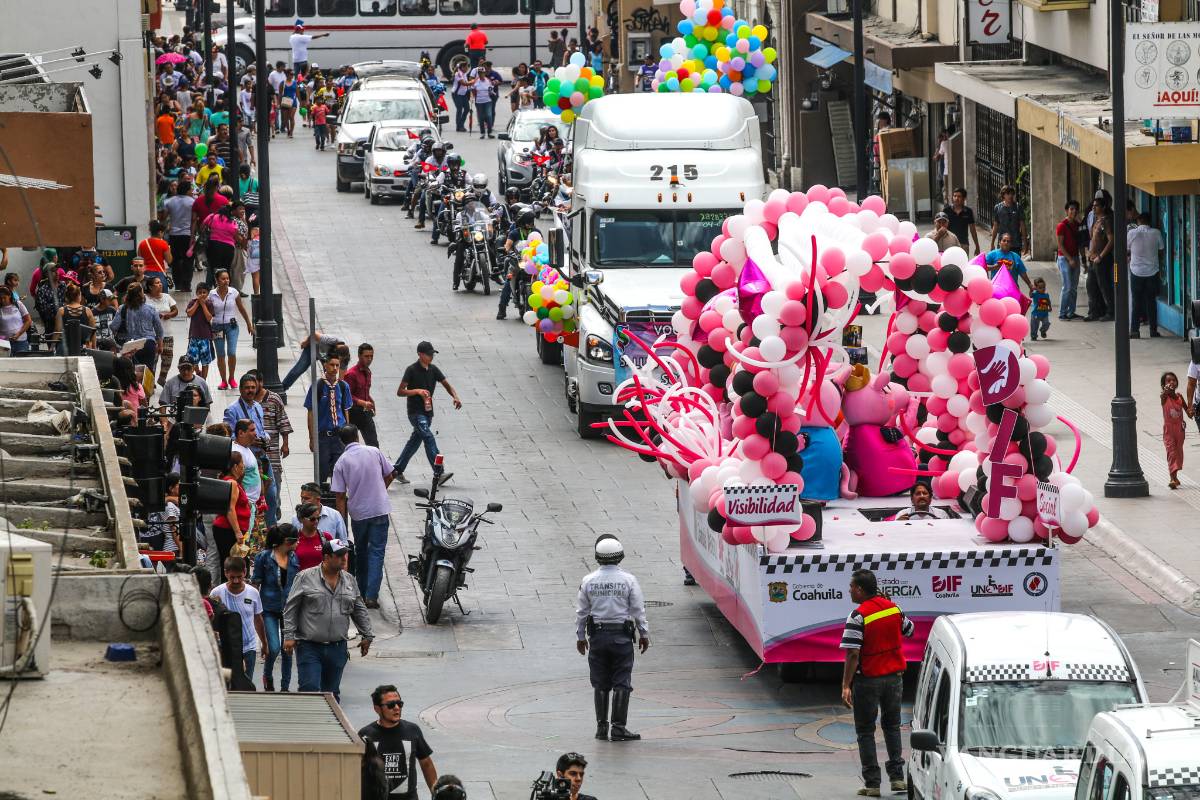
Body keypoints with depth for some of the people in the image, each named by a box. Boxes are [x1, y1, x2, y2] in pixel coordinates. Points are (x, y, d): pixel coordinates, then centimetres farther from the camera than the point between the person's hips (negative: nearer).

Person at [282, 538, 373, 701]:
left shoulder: (349, 580, 10)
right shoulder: (305, 578, -4)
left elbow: (359, 611, 19)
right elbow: (290, 608, -2)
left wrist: (367, 636, 17)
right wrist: (289, 636, -8)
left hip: (337, 649, 4)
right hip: (309, 646, -4)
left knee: (332, 692, 10)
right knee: (310, 689, -12)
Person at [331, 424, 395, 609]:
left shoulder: (341, 462, -6)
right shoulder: (374, 452, -3)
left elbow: (341, 496, -6)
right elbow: (389, 476, 7)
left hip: (357, 512, 0)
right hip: (379, 509, 0)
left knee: (361, 551, 20)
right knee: (377, 552, 2)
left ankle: (362, 592, 27)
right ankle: (371, 596, -8)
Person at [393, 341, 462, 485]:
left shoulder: (433, 370, 8)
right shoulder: (412, 370, -10)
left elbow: (447, 385, 11)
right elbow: (400, 392, -9)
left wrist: (455, 397, -9)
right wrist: (417, 391, -24)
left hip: (427, 412, 7)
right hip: (416, 412, -7)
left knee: (415, 440, 13)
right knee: (429, 438, -19)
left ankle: (398, 471, 26)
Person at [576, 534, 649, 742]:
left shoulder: (589, 581, -1)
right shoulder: (628, 580, -6)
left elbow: (581, 612, 4)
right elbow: (638, 610, -3)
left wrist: (581, 636, 15)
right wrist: (644, 634, 8)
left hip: (597, 636, 2)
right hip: (622, 636, -2)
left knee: (600, 684, 10)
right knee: (621, 683, 1)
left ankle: (601, 726, 12)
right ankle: (618, 727, -3)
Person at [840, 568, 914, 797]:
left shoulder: (858, 616, -17)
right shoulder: (893, 608, 1)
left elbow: (853, 654, -21)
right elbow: (909, 631, 19)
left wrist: (846, 686, -19)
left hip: (868, 679, -5)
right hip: (894, 676, 5)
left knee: (865, 731, 5)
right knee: (892, 726, 19)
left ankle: (872, 783, 3)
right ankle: (897, 776, 14)